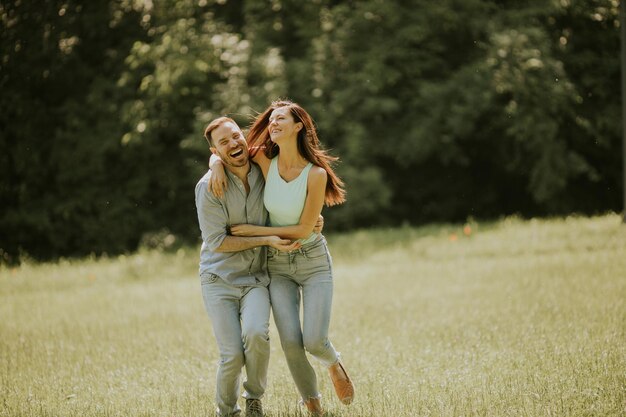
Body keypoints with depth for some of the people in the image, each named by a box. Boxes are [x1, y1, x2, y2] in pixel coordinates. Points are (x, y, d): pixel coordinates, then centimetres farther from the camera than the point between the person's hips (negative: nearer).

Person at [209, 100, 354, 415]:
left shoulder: (316, 174, -18)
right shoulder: (265, 161, -8)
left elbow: (303, 229, -16)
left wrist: (256, 231, -15)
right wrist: (217, 165, -15)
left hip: (313, 261, -2)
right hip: (278, 265, 2)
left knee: (314, 342, -15)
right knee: (291, 342, -13)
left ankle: (333, 363, 23)